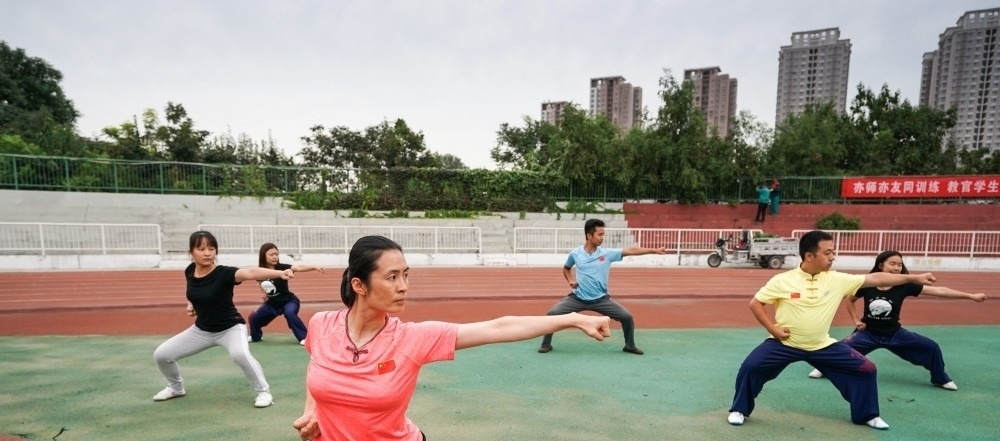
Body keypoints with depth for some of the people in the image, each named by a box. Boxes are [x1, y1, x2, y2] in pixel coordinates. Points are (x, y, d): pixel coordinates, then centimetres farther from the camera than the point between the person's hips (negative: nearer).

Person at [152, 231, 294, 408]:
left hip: (230, 328, -6)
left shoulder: (223, 273, -27)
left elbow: (250, 273, -49)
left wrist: (279, 273, -66)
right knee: (161, 354, 7)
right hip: (201, 329, 7)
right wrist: (191, 304, -1)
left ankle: (264, 391, -14)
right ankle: (176, 387, 37)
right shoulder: (189, 271, -9)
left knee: (240, 354, -36)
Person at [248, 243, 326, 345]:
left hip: (289, 301, -5)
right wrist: (265, 294, -2)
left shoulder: (282, 267, -22)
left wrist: (315, 267, -56)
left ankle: (304, 337, -23)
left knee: (289, 313, -35)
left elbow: (298, 267, -41)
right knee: (253, 317, 12)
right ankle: (255, 336, 45)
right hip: (272, 303, 6)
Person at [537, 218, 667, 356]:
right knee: (552, 314, -15)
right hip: (577, 298, 0)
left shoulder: (607, 253, -6)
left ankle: (630, 346, 19)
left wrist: (654, 250, -18)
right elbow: (566, 269, 16)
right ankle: (546, 344, 8)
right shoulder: (575, 254, -4)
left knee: (627, 317, -8)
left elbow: (631, 250, -13)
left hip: (601, 299, 1)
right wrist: (570, 280, -3)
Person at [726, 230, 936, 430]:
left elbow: (875, 278, -4)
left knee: (866, 369, 1)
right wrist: (772, 328, -14)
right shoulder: (782, 281, -15)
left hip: (822, 346, 4)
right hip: (784, 343, -3)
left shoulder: (837, 280, -7)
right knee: (750, 367, -20)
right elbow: (755, 303, -9)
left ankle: (867, 415, 26)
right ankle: (739, 410, 4)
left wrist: (914, 278, -6)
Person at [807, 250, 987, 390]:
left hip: (894, 334, 2)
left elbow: (937, 290, -15)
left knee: (931, 347, -3)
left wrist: (971, 296, -17)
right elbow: (849, 300, 3)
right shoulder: (867, 285, -15)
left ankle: (940, 379, 24)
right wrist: (856, 321, -2)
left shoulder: (904, 285, -13)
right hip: (869, 333, -2)